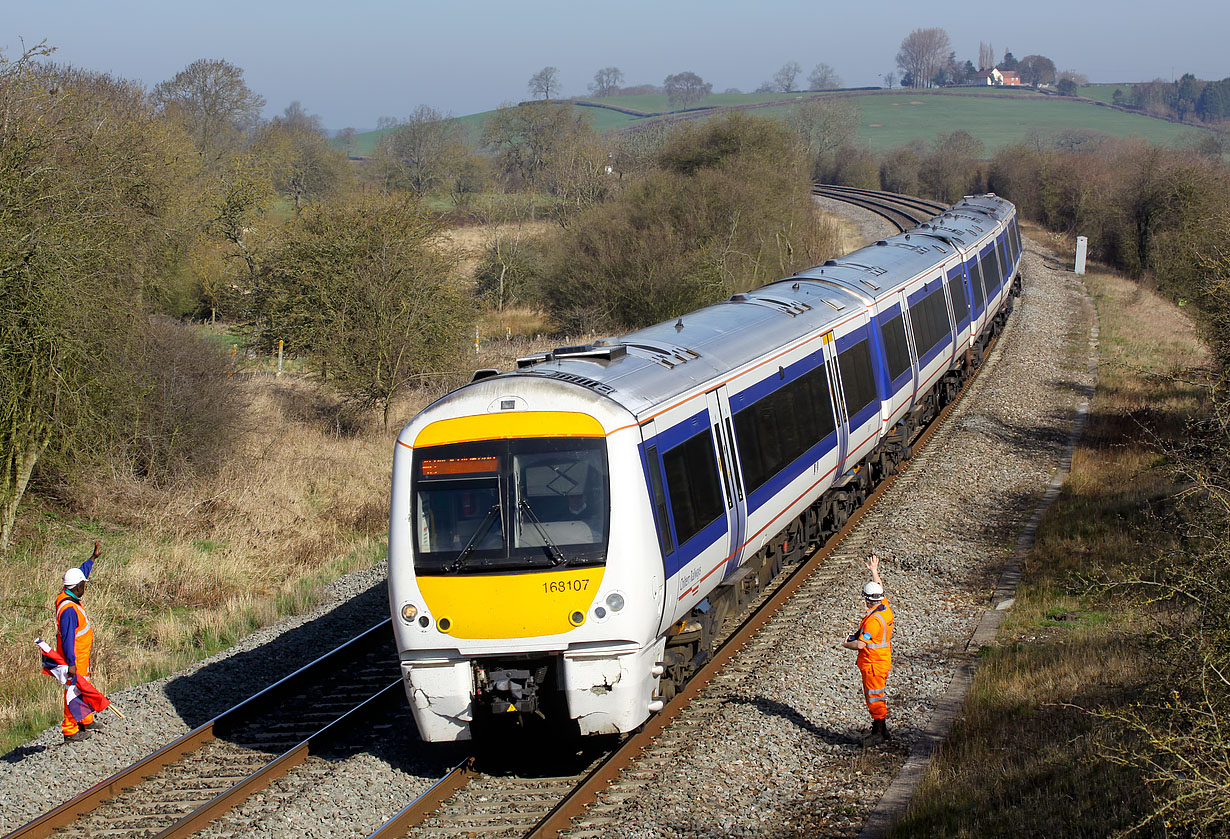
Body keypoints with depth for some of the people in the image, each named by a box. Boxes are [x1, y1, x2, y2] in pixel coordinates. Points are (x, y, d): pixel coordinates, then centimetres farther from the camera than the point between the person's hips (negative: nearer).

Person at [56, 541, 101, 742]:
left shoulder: (70, 598, 3)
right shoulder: (68, 609, -27)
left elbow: (82, 573, 21)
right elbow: (67, 639, -29)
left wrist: (93, 558, 29)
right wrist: (71, 663, -28)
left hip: (81, 656, 10)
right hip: (73, 658, -10)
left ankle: (86, 721, 37)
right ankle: (70, 731, 4)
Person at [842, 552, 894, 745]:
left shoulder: (873, 619, -25)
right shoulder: (885, 608, 0)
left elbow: (861, 644, -25)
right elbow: (880, 588, 21)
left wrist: (847, 644, -5)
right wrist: (874, 572, 32)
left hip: (873, 664, -9)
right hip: (884, 660, 9)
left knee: (874, 696, -3)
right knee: (878, 696, 18)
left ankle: (878, 732, 0)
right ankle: (881, 729, 25)